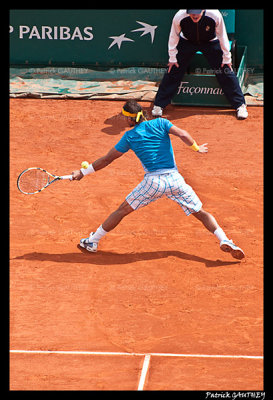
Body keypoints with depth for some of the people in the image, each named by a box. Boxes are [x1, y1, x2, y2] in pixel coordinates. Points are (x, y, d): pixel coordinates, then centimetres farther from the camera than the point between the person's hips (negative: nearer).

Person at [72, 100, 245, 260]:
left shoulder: (130, 136, 7)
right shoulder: (160, 123, 7)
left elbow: (107, 159, 11)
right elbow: (183, 134, -8)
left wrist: (84, 172, 21)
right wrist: (197, 147, 10)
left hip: (153, 181, -1)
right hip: (175, 179, 1)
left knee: (123, 210, 14)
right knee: (201, 213, 10)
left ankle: (93, 241, 17)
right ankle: (224, 240, -9)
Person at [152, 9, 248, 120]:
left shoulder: (215, 15, -36)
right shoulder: (179, 17, -34)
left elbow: (222, 37, -18)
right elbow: (174, 36, -13)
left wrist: (226, 58, -11)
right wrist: (172, 58, -6)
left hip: (210, 42, -1)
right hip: (187, 42, 1)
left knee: (226, 71, -8)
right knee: (173, 71, -4)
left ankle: (240, 105, 3)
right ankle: (159, 104, 10)